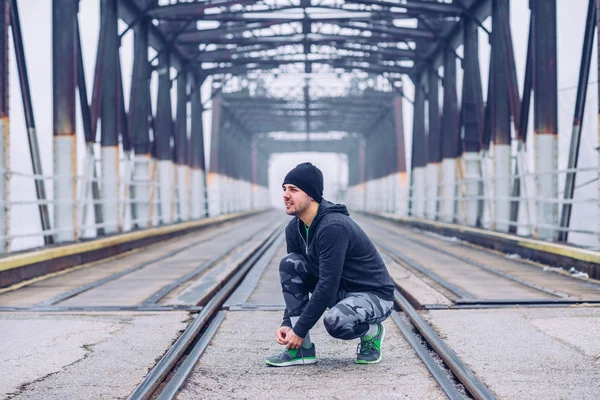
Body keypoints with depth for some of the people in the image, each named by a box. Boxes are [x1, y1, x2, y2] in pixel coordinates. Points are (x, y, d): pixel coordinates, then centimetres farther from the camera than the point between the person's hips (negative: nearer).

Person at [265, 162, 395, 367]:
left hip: (375, 295, -8)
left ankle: (372, 331, 0)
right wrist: (287, 323, -6)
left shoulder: (333, 227, -28)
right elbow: (294, 278, 6)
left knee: (335, 321, -38)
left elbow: (327, 286, -29)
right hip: (340, 290, 8)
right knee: (289, 264, -12)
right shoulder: (294, 229, -1)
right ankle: (303, 349, -8)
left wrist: (300, 330, -24)